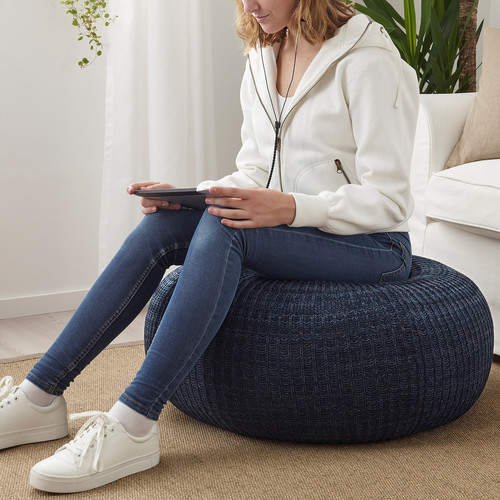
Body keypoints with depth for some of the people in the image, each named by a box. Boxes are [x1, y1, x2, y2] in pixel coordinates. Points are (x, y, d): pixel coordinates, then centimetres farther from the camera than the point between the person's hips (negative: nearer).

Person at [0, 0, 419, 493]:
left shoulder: (368, 61, -12)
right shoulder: (263, 60, 11)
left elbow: (386, 201, -16)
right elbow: (255, 176, 13)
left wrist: (291, 208, -30)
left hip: (374, 247, -7)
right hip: (288, 234, 7)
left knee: (225, 227, -33)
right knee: (160, 226, -17)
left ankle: (133, 425, -34)